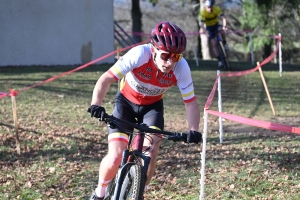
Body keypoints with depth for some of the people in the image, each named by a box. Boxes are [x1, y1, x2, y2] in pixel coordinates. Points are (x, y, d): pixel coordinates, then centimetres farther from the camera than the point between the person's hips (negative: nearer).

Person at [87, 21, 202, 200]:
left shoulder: (181, 68, -28)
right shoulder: (139, 54, -35)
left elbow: (191, 103, -19)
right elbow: (106, 79, -33)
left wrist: (193, 130, -35)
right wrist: (96, 105, -49)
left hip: (152, 106, 2)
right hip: (126, 102, -2)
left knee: (150, 152, -22)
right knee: (115, 158, -15)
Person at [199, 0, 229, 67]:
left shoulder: (217, 9, -25)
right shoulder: (203, 12, -27)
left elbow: (223, 18, -34)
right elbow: (202, 24, -34)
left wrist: (224, 26, -54)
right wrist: (205, 31, -54)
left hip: (216, 25, 1)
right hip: (209, 28, -1)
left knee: (222, 32, -32)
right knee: (214, 44, -12)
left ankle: (225, 44, -4)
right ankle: (219, 60, -4)